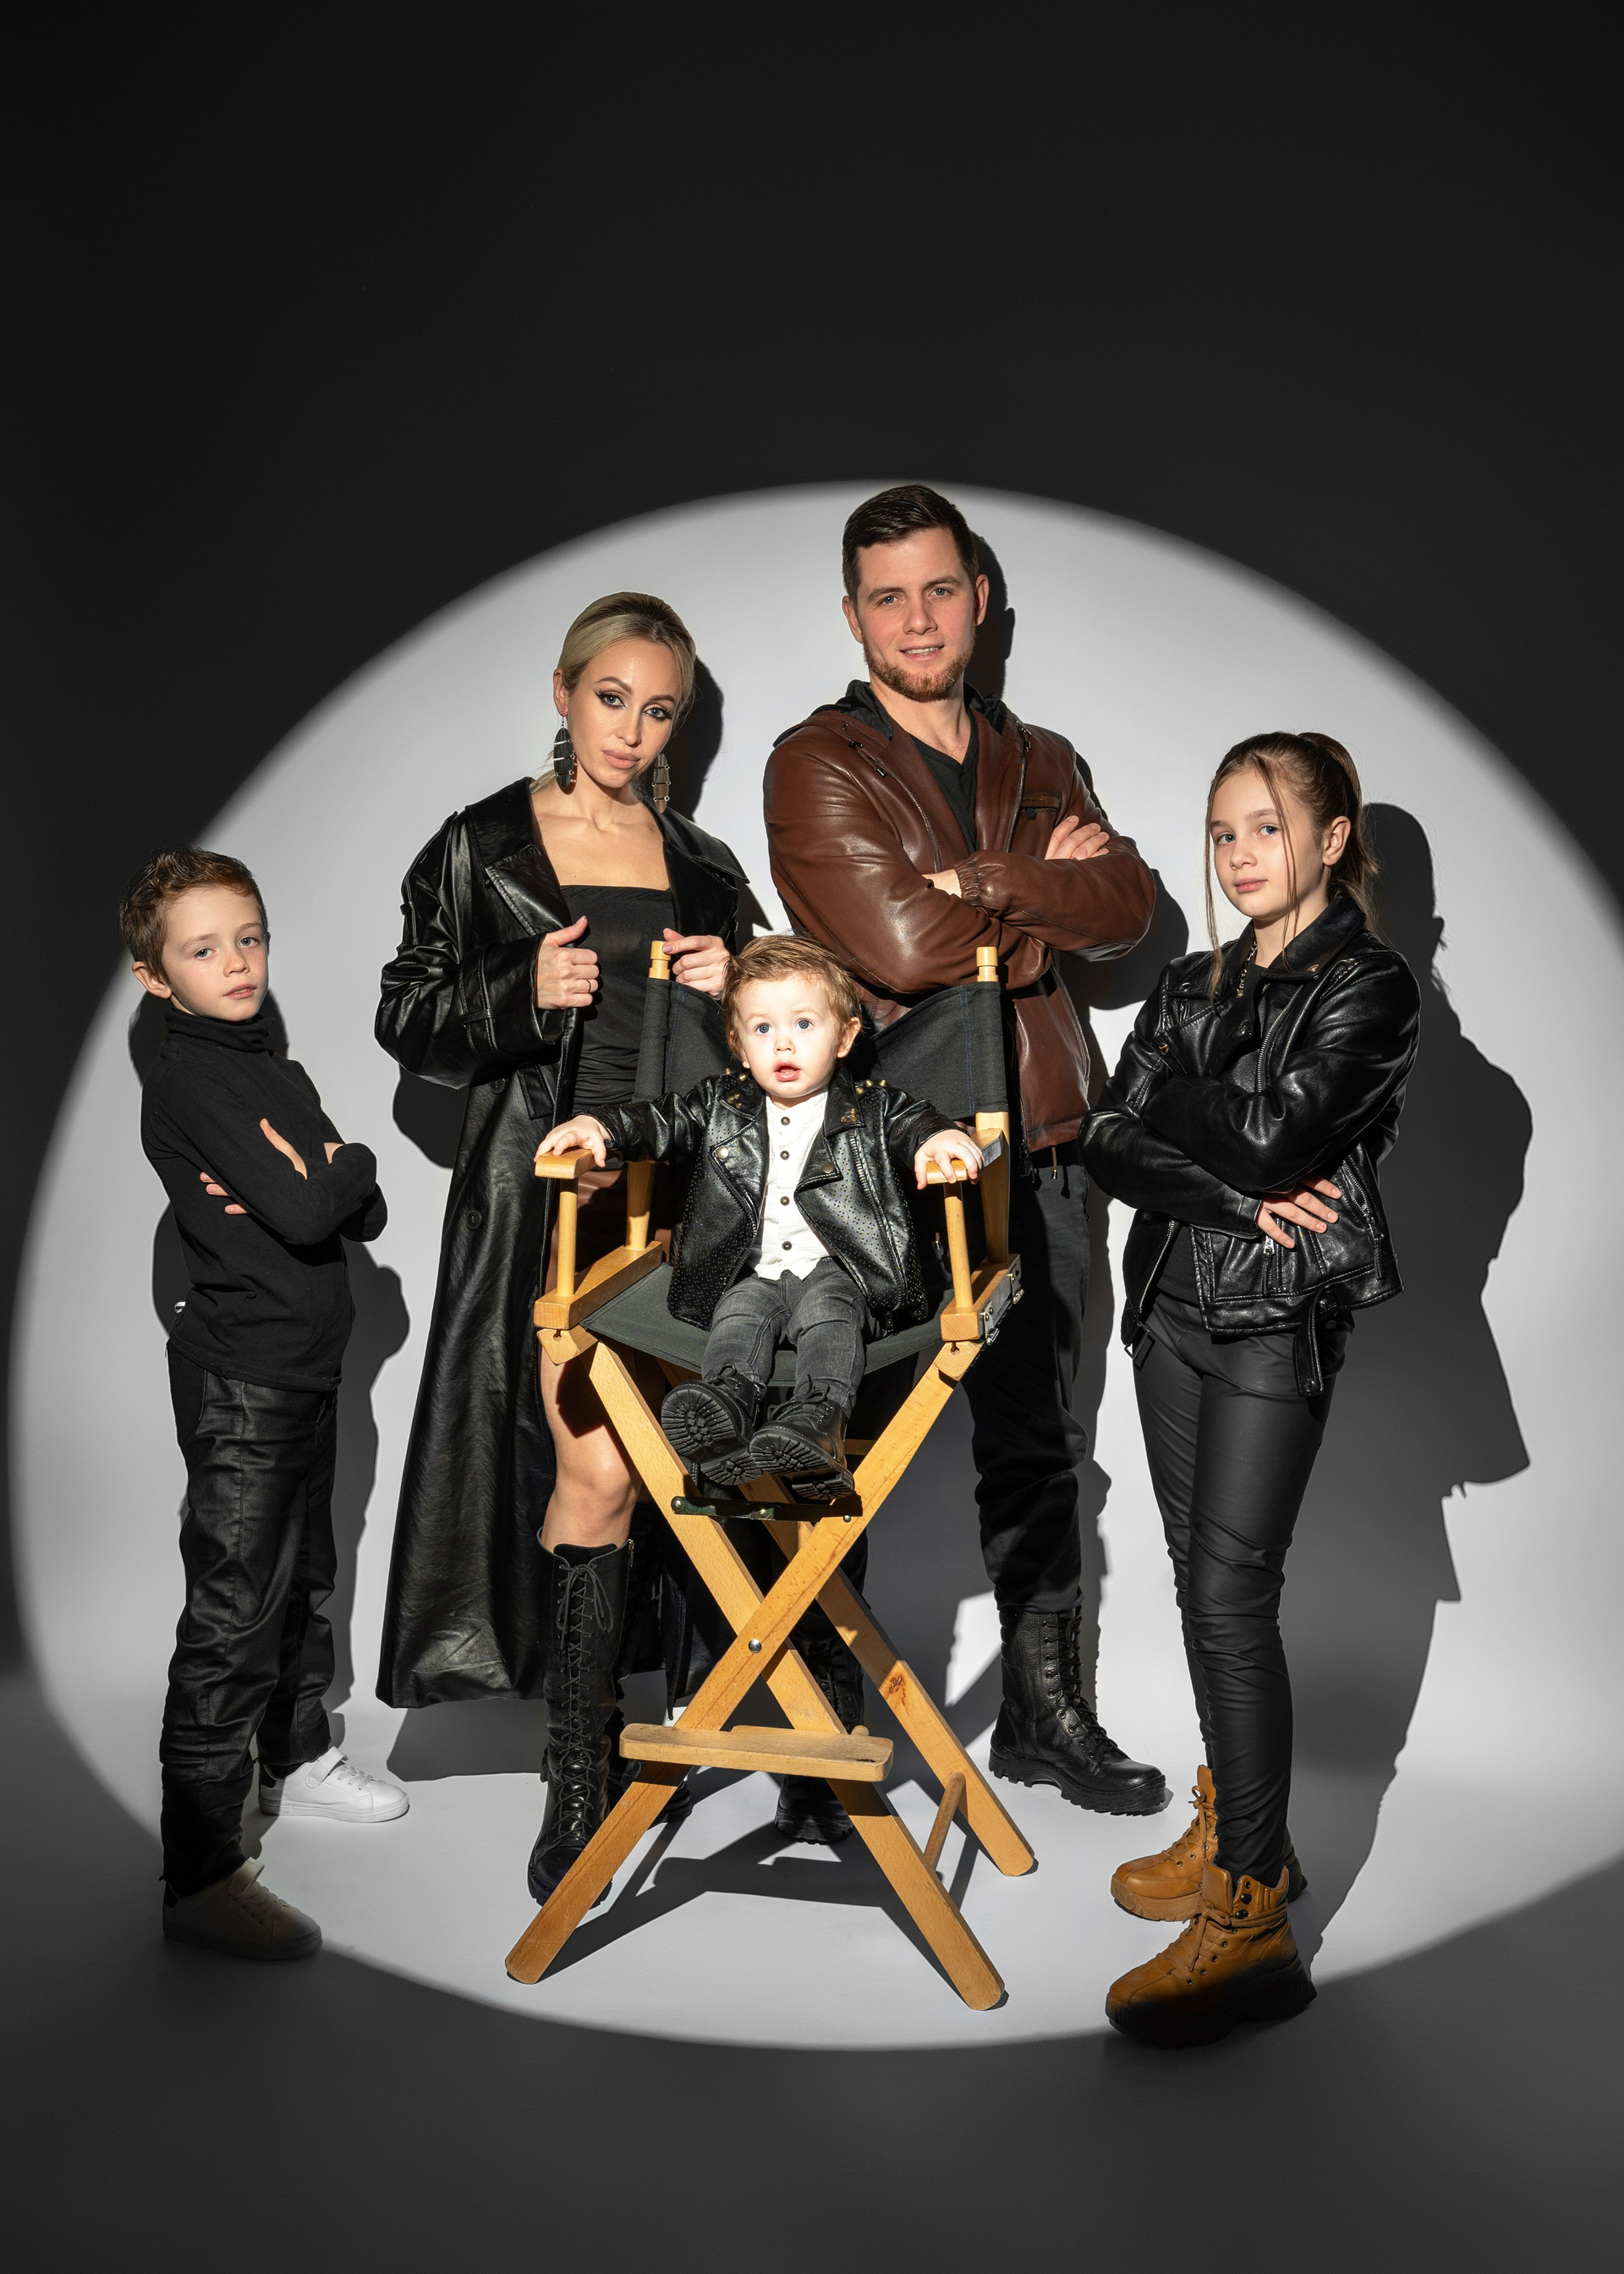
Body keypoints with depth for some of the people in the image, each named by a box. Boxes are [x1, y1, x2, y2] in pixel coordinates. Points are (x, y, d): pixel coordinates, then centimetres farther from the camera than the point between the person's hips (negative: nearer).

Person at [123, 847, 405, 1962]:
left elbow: (366, 1217, 8)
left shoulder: (281, 1075, 14)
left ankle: (299, 1755, 40)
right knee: (234, 1610, -8)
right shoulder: (190, 1082, -13)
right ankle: (202, 1874, -3)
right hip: (240, 1376, -9)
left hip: (306, 1364, 9)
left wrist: (324, 1181, -12)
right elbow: (303, 1215, -24)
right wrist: (352, 1160, -5)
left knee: (303, 1579, 21)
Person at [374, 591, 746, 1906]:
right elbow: (408, 1019, 5)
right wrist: (525, 996, -11)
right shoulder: (480, 850, 7)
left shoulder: (703, 865, 17)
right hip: (549, 1186, -3)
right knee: (595, 1466, -12)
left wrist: (727, 993, 1)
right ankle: (579, 1780, 0)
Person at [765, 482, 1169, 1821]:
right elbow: (898, 944, -18)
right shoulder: (818, 764, -3)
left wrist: (981, 884, -13)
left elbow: (1128, 909, 0)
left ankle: (1048, 1715, 29)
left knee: (1039, 1447, 14)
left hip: (1037, 1154, 6)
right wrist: (1047, 904, -4)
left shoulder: (1040, 761, 15)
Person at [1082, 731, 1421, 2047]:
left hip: (1282, 1317, -6)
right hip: (1175, 1306, 7)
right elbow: (1109, 1146, 3)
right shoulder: (1194, 986, 14)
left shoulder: (1368, 987, -5)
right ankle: (1238, 1829, 28)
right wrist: (1238, 1196, -12)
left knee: (1230, 1593, -11)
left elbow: (1268, 1136, -18)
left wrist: (1164, 1097, -2)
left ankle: (1252, 1920, -5)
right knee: (1203, 1579, 12)